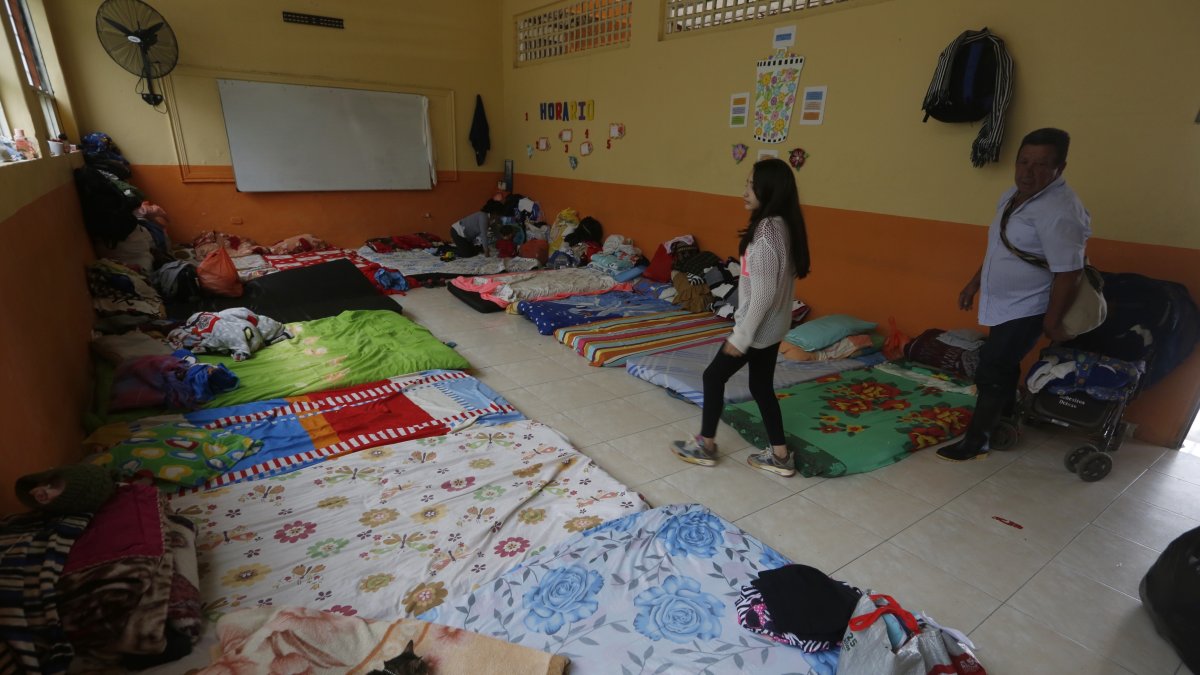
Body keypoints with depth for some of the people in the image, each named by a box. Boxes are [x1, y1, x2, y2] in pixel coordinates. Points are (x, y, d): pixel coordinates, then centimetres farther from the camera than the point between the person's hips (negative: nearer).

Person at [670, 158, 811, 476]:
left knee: (714, 376, 7)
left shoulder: (767, 230, -24)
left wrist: (741, 336, -19)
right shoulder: (782, 225, 6)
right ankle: (779, 455, 27)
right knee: (762, 385, 17)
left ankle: (705, 445, 22)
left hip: (759, 326, -9)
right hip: (773, 325, 9)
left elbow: (764, 293, -25)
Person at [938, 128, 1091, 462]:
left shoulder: (1060, 211, -24)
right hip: (1004, 304, 9)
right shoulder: (1013, 195, 5)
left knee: (990, 372, -5)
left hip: (1027, 309, -9)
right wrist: (974, 284, 19)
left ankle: (975, 442, 8)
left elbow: (1068, 272, -23)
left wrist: (1053, 322, -18)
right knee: (1002, 367, 20)